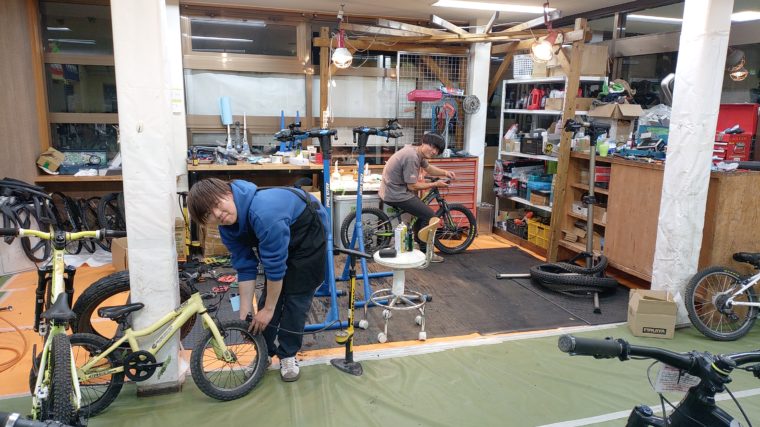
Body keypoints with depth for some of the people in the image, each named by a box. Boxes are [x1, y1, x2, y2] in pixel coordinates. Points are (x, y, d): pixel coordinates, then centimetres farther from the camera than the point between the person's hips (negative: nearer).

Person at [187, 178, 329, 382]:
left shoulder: (263, 212, -42)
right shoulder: (228, 228, -17)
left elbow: (276, 267, -33)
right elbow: (245, 268, -9)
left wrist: (268, 310, -21)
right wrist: (245, 313, -9)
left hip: (310, 232, -6)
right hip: (283, 239, 6)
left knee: (296, 295, -6)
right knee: (271, 291, 5)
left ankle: (288, 355, 10)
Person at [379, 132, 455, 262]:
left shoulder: (417, 151, 5)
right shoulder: (411, 157, -25)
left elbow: (428, 168, 22)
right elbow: (413, 186, -21)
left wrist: (445, 173, 5)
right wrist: (435, 184, -10)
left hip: (391, 190, 10)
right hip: (396, 195, -10)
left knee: (422, 211, 23)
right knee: (429, 215, -4)